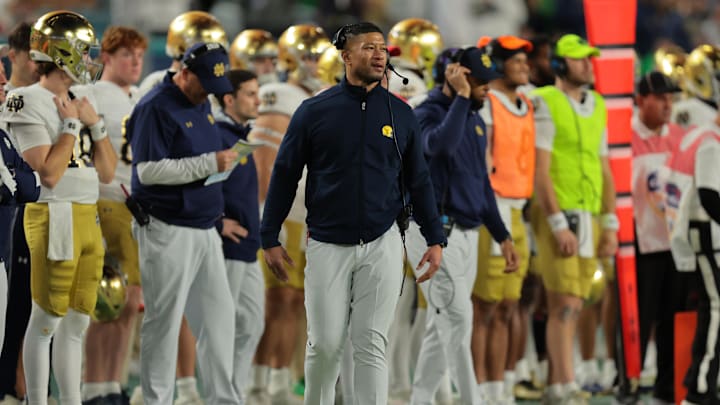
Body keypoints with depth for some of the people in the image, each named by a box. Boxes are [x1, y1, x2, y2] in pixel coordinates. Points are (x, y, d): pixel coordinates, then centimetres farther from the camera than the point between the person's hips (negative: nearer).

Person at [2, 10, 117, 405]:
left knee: (76, 323, 11)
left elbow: (107, 173, 13)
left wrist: (95, 124, 2)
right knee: (46, 321, -3)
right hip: (54, 218, -8)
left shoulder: (77, 104, 15)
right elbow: (48, 175, -19)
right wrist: (70, 125, -11)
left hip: (88, 218, 8)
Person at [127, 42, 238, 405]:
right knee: (163, 321, -3)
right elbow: (147, 170, -21)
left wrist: (224, 159, 7)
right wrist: (209, 164, -22)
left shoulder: (201, 104, 14)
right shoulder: (156, 108, -14)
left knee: (219, 316, 10)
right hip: (168, 232, -9)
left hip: (204, 228, 9)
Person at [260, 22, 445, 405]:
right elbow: (284, 175, 4)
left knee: (372, 346, -1)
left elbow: (418, 181, 12)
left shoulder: (400, 114, 5)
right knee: (324, 345, 1)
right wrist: (269, 239, 3)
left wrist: (435, 240, 7)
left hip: (381, 245, 1)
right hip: (327, 246, -1)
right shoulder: (314, 111, 0)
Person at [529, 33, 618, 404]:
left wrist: (610, 226, 9)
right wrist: (559, 226, -19)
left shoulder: (597, 107, 14)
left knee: (569, 307, 7)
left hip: (588, 218, 7)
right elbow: (541, 172, -13)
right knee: (565, 304, -13)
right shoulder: (545, 104, -8)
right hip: (556, 217, -7)